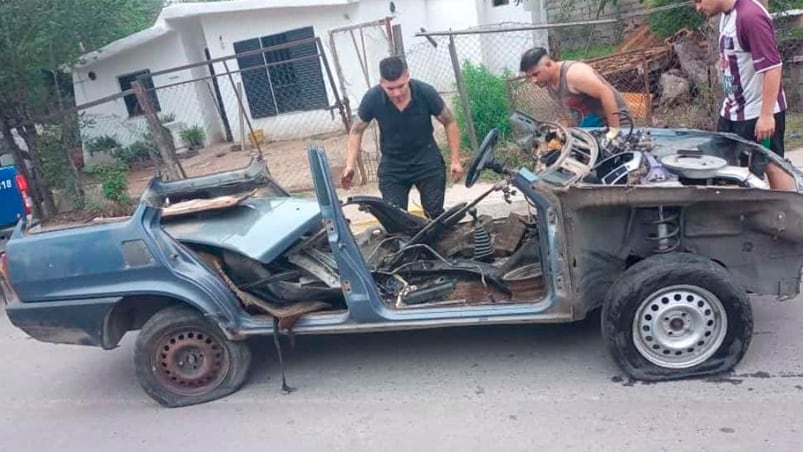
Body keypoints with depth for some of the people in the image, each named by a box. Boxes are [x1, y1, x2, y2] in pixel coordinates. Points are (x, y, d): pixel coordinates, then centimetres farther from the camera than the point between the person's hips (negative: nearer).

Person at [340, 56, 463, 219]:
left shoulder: (425, 92, -19)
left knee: (435, 215, 2)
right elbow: (356, 131, -1)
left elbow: (449, 122, -4)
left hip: (427, 162, 0)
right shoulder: (372, 98, -17)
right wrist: (350, 165, -12)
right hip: (392, 167, 1)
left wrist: (455, 160, -6)